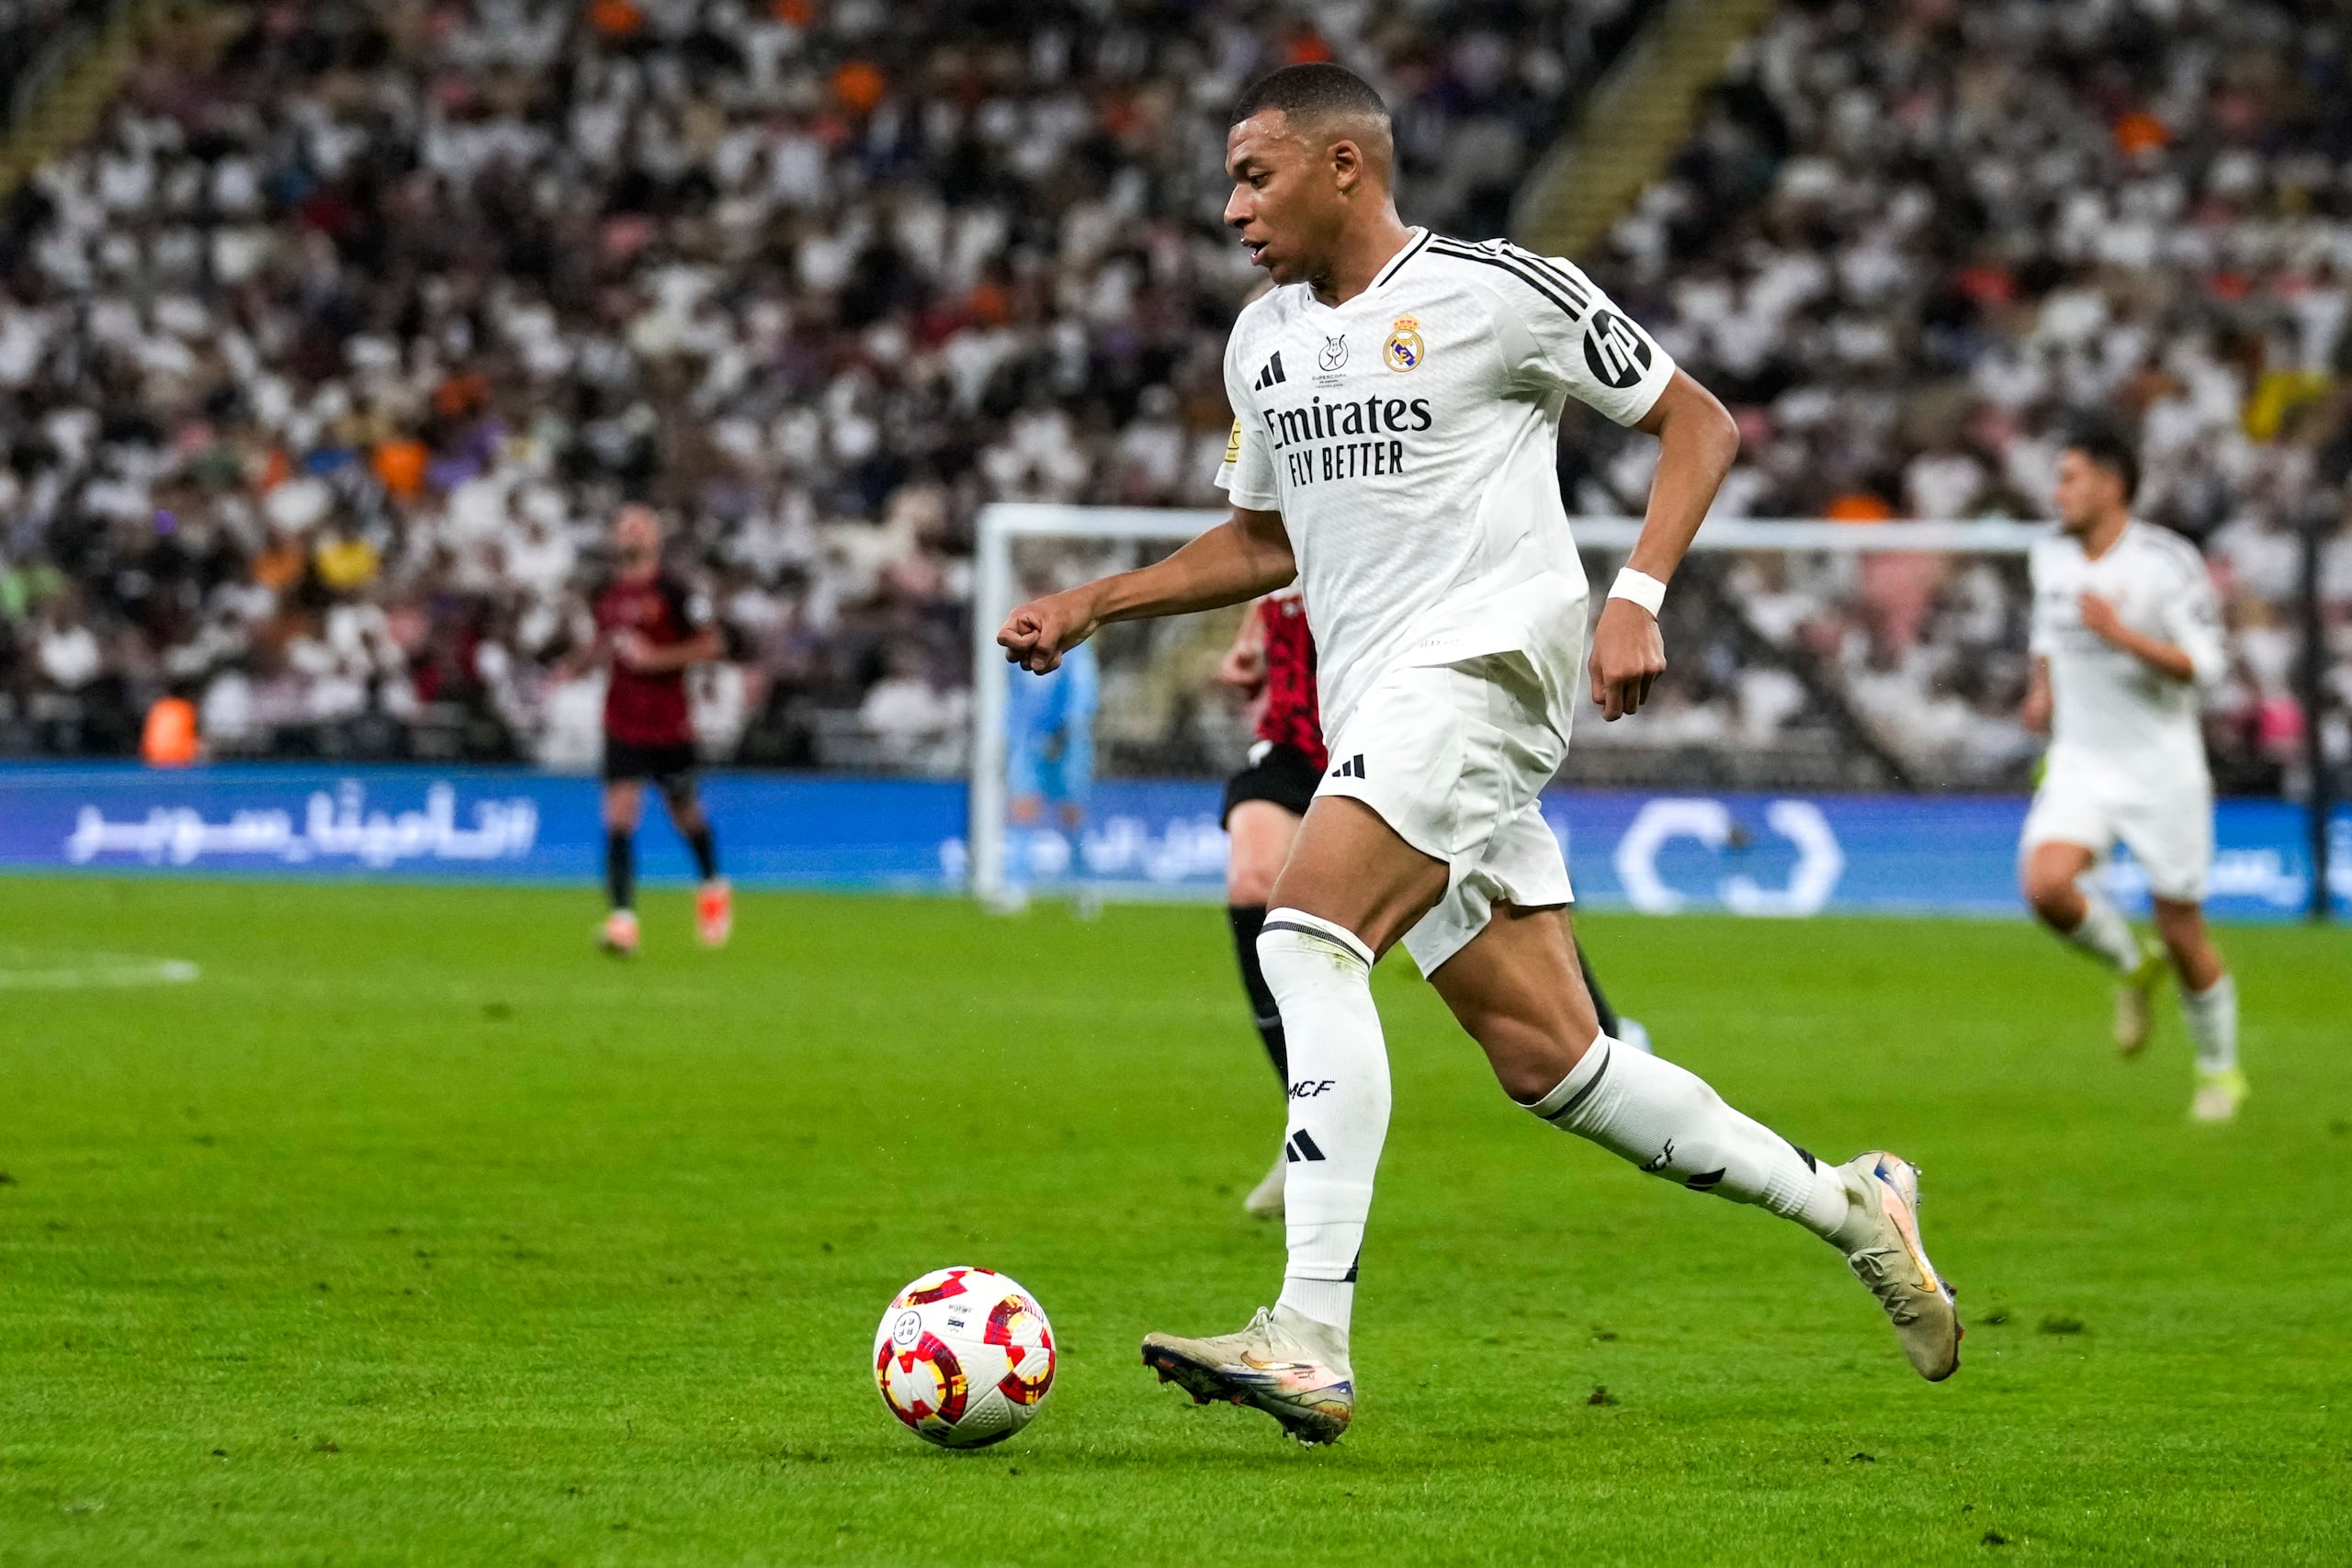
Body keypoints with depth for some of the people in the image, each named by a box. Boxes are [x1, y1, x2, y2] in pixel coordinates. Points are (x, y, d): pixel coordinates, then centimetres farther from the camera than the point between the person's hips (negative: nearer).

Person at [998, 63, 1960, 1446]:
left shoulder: (1498, 291, -4)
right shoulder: (1265, 341, 18)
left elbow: (1698, 424, 1)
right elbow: (1264, 541, 30)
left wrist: (1638, 598, -13)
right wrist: (1093, 605, 18)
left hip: (1485, 657, -8)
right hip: (1378, 711, 8)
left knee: (1307, 938, -25)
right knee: (1546, 1061, 4)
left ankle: (1311, 1342, -31)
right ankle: (1848, 1206, 21)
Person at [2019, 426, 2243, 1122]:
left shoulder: (2168, 562, -14)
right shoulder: (2052, 555, 4)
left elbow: (2203, 665, -17)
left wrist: (2121, 634, -28)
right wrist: (2043, 686, 11)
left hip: (2162, 769, -4)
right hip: (2080, 764, 4)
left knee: (2182, 932, 2)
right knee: (2045, 884, -23)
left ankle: (2220, 1070, 26)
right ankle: (2131, 968, 9)